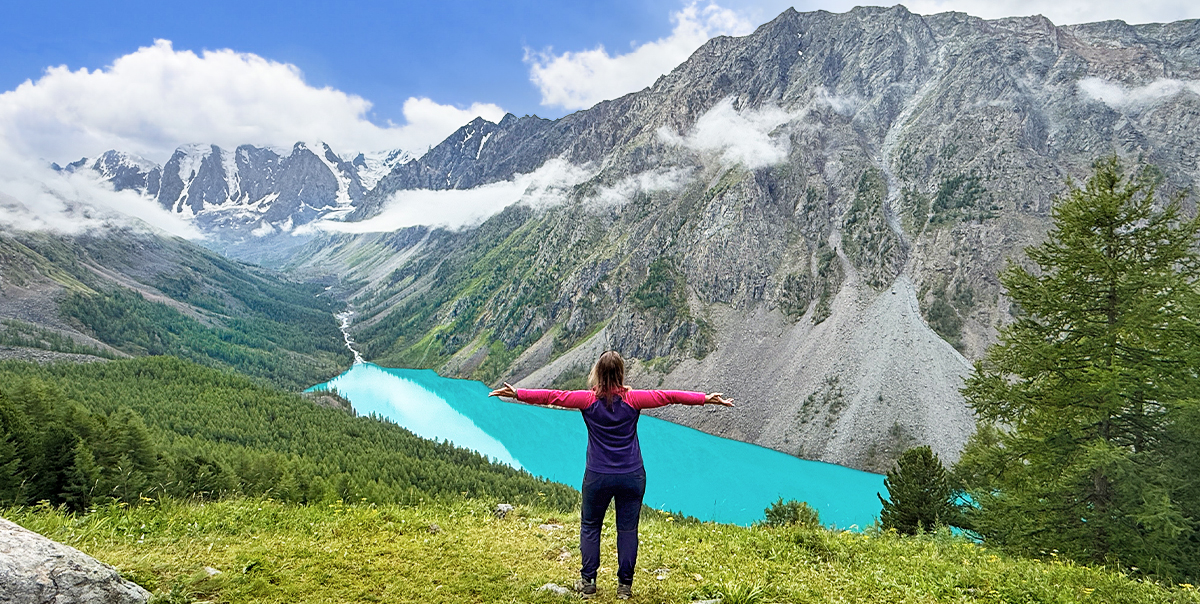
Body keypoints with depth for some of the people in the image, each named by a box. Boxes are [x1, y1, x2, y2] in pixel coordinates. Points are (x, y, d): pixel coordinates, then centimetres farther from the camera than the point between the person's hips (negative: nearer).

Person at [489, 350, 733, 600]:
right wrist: (706, 399, 1)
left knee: (590, 526, 16)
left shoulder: (589, 399, -8)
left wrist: (516, 393, -1)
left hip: (597, 477, 0)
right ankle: (624, 585, 17)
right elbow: (669, 396, -5)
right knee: (628, 529, 10)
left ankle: (588, 582, 22)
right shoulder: (633, 399, -8)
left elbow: (552, 396, -7)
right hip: (632, 476, 0)